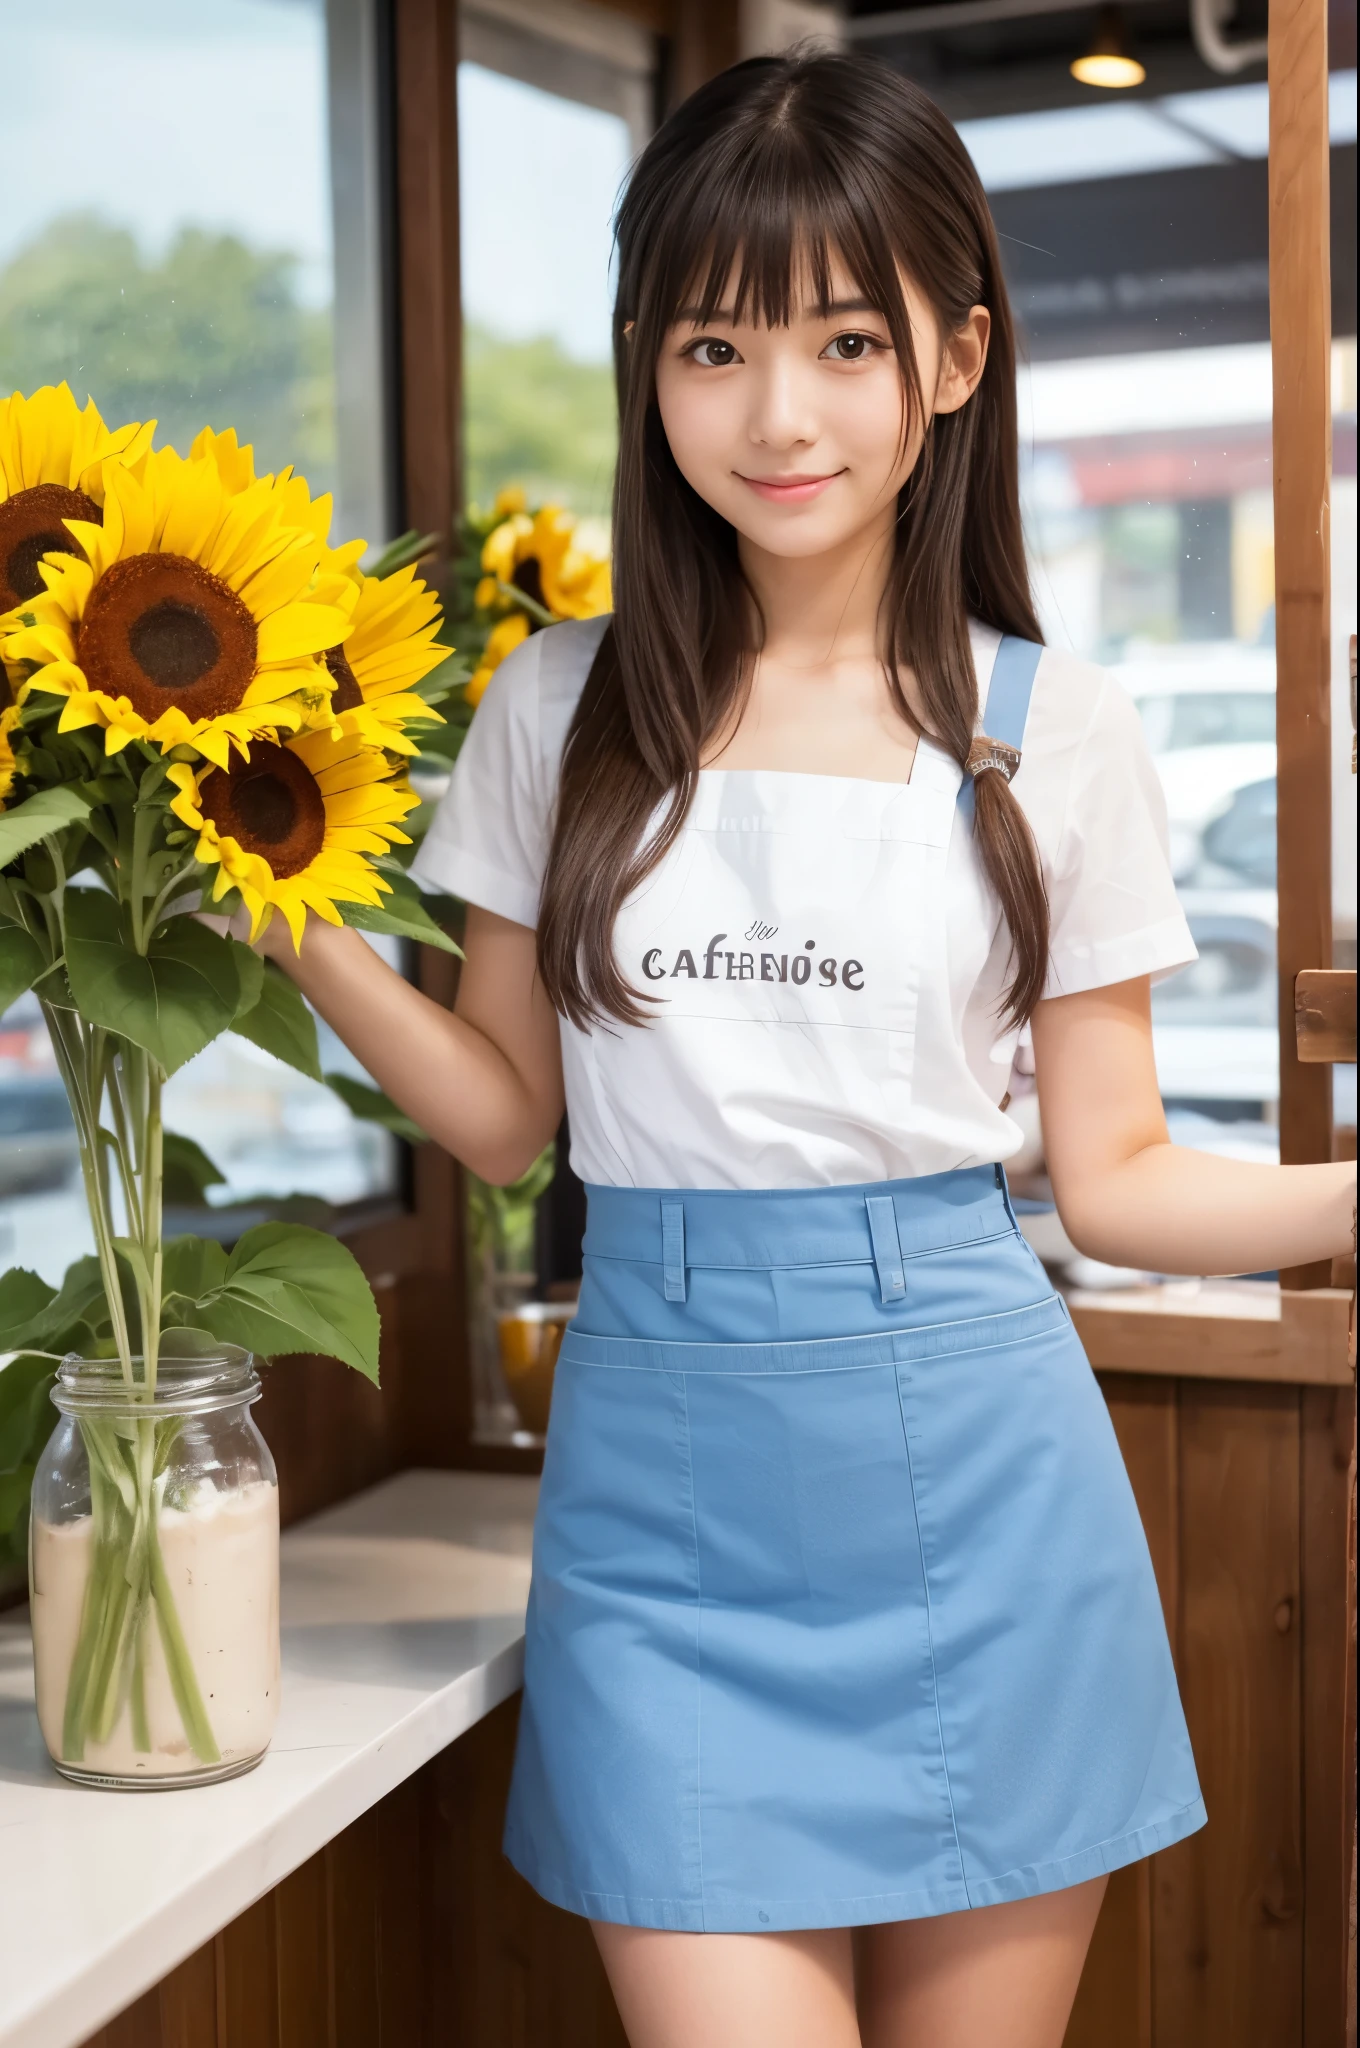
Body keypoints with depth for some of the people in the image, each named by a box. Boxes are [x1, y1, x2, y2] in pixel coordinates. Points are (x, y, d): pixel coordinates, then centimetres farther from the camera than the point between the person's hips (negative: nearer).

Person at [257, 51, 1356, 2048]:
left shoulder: (1053, 730, 0)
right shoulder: (561, 710, 3)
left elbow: (1113, 1177, 3)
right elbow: (512, 1114, 9)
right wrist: (300, 926, -5)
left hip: (971, 1476, 0)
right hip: (668, 1493, 0)